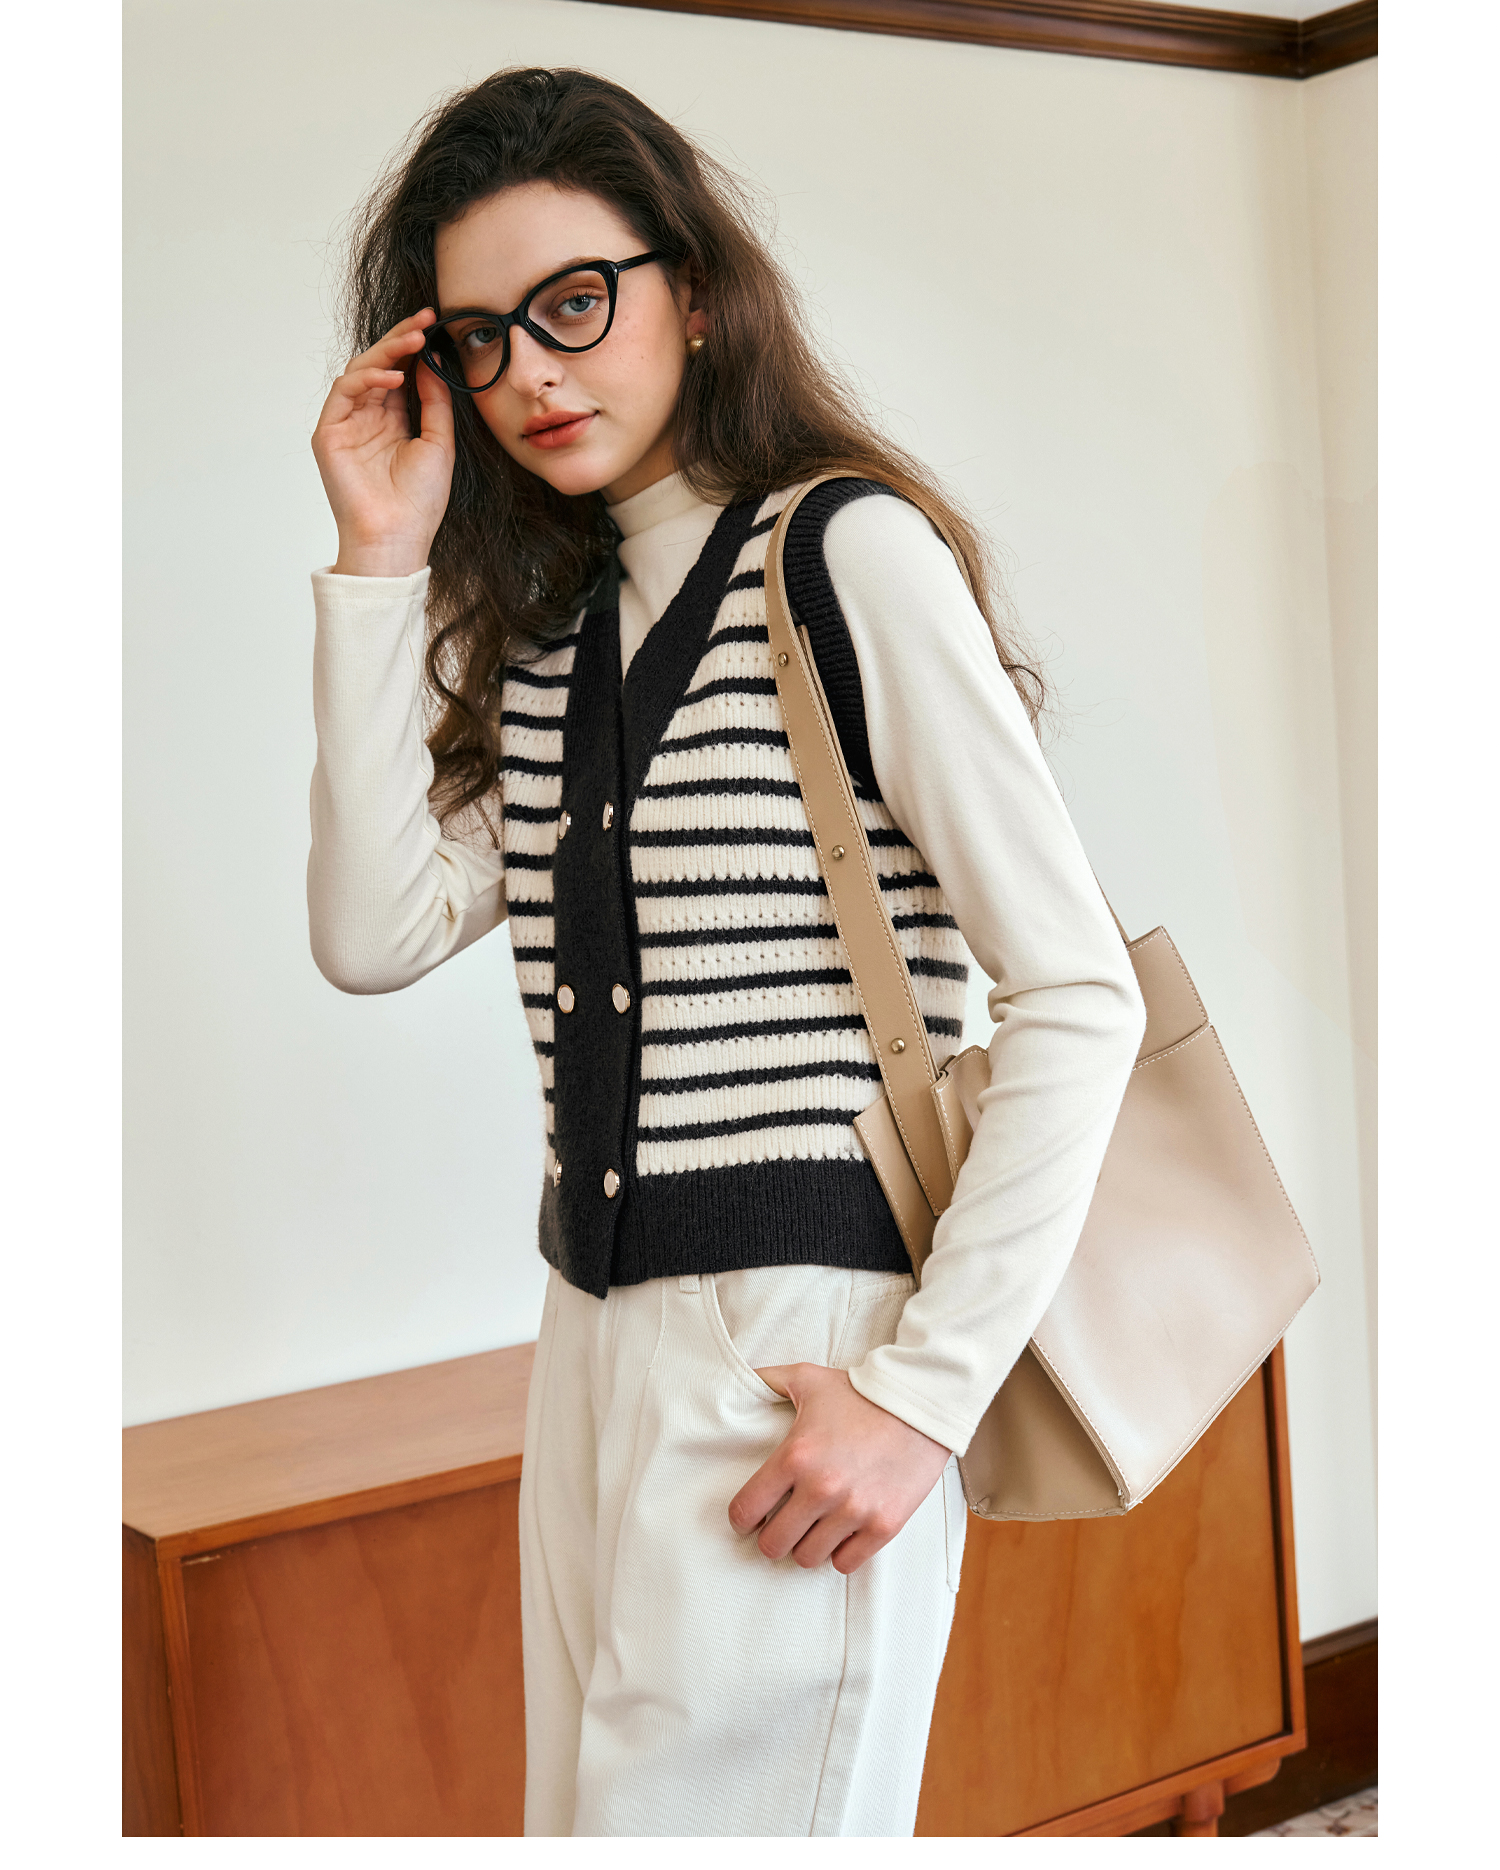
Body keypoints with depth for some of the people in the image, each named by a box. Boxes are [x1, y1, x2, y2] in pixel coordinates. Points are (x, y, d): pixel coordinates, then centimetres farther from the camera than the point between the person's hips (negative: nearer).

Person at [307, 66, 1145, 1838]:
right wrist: (380, 565, -2)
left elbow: (1080, 997, -14)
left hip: (803, 1356, -7)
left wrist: (928, 1393, -17)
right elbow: (376, 934, 1)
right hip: (596, 1339, 7)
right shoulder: (541, 626, 13)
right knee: (582, 1810, 17)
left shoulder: (848, 552, -9)